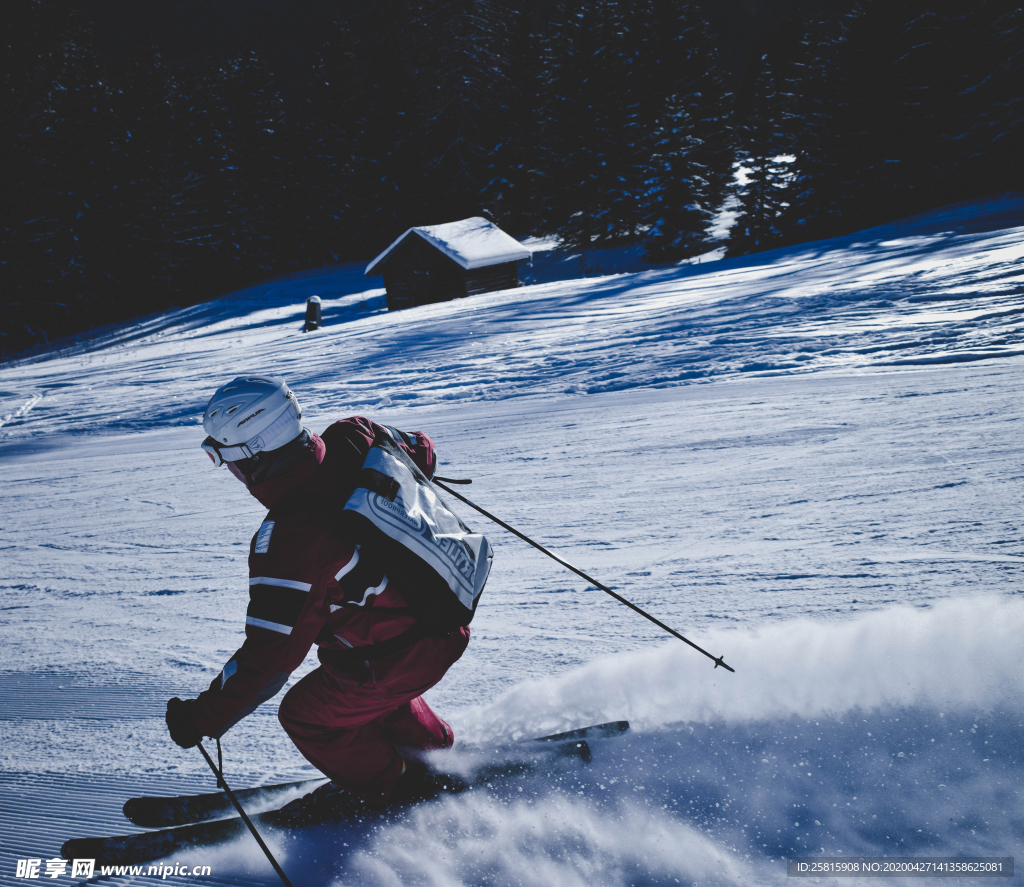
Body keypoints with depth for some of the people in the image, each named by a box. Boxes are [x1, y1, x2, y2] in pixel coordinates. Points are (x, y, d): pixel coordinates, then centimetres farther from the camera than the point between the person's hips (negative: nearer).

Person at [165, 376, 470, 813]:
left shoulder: (288, 541, -33)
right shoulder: (352, 438, -14)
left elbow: (268, 657, -27)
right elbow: (422, 451, 9)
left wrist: (202, 719, -14)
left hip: (400, 655, -8)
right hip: (447, 613, 8)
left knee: (305, 714, 16)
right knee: (362, 681, 34)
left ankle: (395, 790, 33)